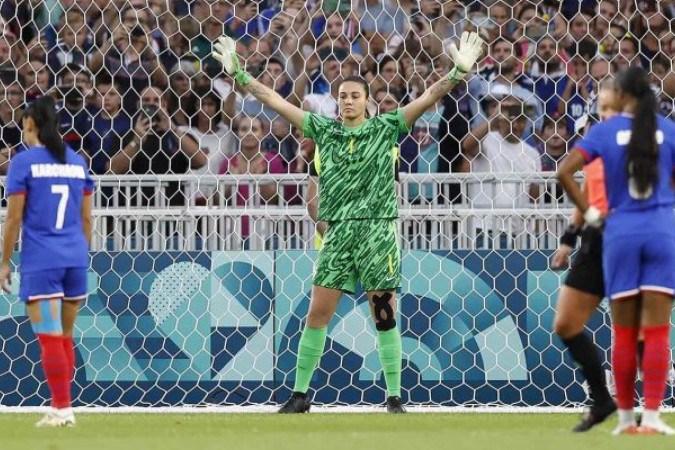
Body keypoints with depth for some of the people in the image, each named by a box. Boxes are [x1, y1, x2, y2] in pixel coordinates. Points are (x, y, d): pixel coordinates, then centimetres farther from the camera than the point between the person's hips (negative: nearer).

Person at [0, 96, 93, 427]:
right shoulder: (77, 161, 11)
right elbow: (86, 217, 14)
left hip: (40, 260, -5)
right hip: (75, 258, 5)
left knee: (50, 339, -4)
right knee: (64, 336, 14)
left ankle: (62, 409, -8)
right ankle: (61, 406, 16)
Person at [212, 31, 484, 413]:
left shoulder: (386, 128, 4)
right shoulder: (324, 130, 10)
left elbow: (428, 99, -4)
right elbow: (277, 102, 9)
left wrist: (459, 73, -16)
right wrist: (239, 75, 6)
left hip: (378, 231, -2)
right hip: (337, 233, 2)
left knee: (385, 316, -1)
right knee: (317, 313, 0)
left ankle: (395, 397, 4)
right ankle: (300, 394, 7)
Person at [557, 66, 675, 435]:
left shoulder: (605, 131, 0)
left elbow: (565, 172, -8)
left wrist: (590, 213, 0)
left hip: (620, 232, 0)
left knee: (624, 333, 8)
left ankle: (626, 417, 12)